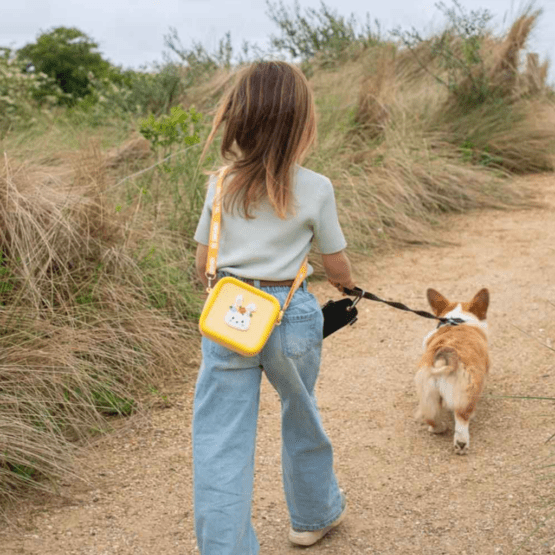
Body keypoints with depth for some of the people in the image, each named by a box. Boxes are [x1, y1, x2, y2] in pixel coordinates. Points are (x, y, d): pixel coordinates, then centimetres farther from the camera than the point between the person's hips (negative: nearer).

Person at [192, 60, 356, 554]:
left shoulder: (221, 184, -2)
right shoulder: (315, 188, -8)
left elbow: (202, 264, 4)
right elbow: (337, 266, 0)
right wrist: (348, 286, 24)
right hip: (291, 316, 0)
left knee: (221, 441, 6)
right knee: (301, 418, 23)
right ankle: (316, 513, 44)